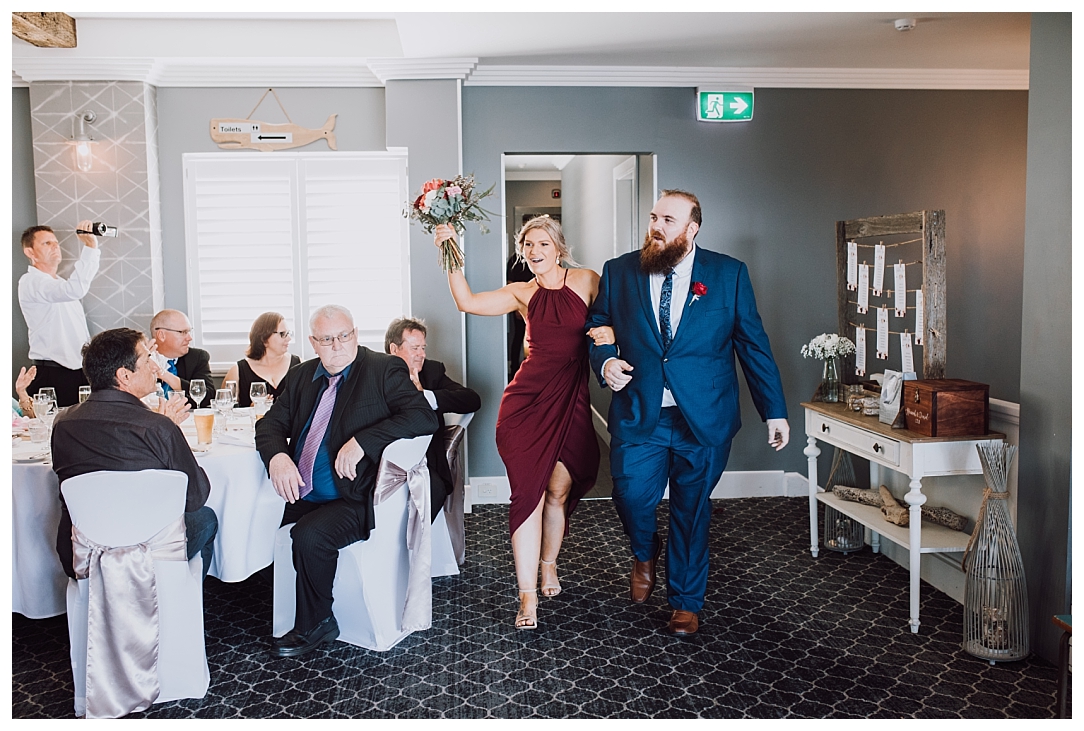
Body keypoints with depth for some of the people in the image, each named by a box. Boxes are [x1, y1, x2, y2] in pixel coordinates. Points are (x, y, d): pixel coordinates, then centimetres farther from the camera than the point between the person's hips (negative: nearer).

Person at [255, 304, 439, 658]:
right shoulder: (301, 376, 15)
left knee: (309, 536, -28)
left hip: (355, 500, -6)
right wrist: (277, 456, -10)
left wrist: (361, 441, -26)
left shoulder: (384, 370, -4)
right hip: (301, 497, 6)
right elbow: (271, 423, 14)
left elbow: (424, 417, -17)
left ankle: (314, 624, -5)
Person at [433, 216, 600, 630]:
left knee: (558, 491, 8)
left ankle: (548, 565, 36)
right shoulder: (522, 294, 8)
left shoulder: (587, 281, 5)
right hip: (529, 399, 0)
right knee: (529, 491, -7)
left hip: (571, 401, 0)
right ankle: (528, 595, -2)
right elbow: (467, 302, -2)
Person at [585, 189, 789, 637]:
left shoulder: (729, 274, 2)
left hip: (703, 416, 0)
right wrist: (605, 360, -10)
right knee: (631, 496, -10)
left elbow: (753, 344, 4)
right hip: (638, 414, 1)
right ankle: (644, 554, 26)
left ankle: (686, 602, 29)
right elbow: (595, 327, 13)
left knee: (692, 510, 8)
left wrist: (774, 411, 4)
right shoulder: (618, 272, 5)